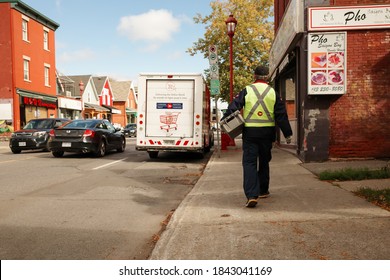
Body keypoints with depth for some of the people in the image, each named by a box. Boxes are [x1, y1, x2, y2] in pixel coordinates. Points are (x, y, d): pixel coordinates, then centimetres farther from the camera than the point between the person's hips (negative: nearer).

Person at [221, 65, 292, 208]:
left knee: (249, 162, -2)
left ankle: (251, 195, -15)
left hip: (249, 132, -2)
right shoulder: (273, 92, 5)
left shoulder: (246, 90, -1)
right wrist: (287, 134, 11)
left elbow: (233, 107, -7)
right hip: (267, 132, 3)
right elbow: (281, 114, 6)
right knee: (264, 161, 18)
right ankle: (263, 191, 32)